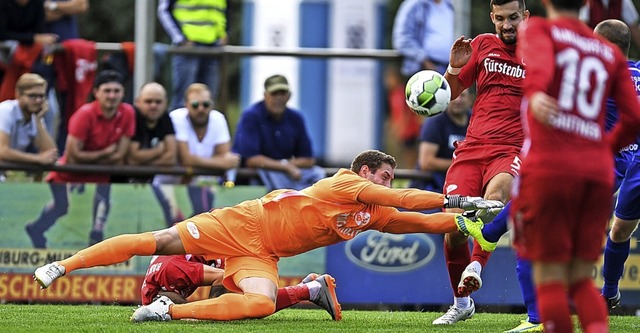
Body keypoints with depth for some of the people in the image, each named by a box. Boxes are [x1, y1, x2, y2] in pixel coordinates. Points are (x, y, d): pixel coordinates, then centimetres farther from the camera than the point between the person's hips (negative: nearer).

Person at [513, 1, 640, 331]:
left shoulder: (538, 30, 7)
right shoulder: (611, 53, 18)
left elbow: (539, 65, -18)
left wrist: (534, 94, -40)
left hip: (549, 166, -4)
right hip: (598, 170, 4)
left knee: (550, 277, 2)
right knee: (581, 279, 11)